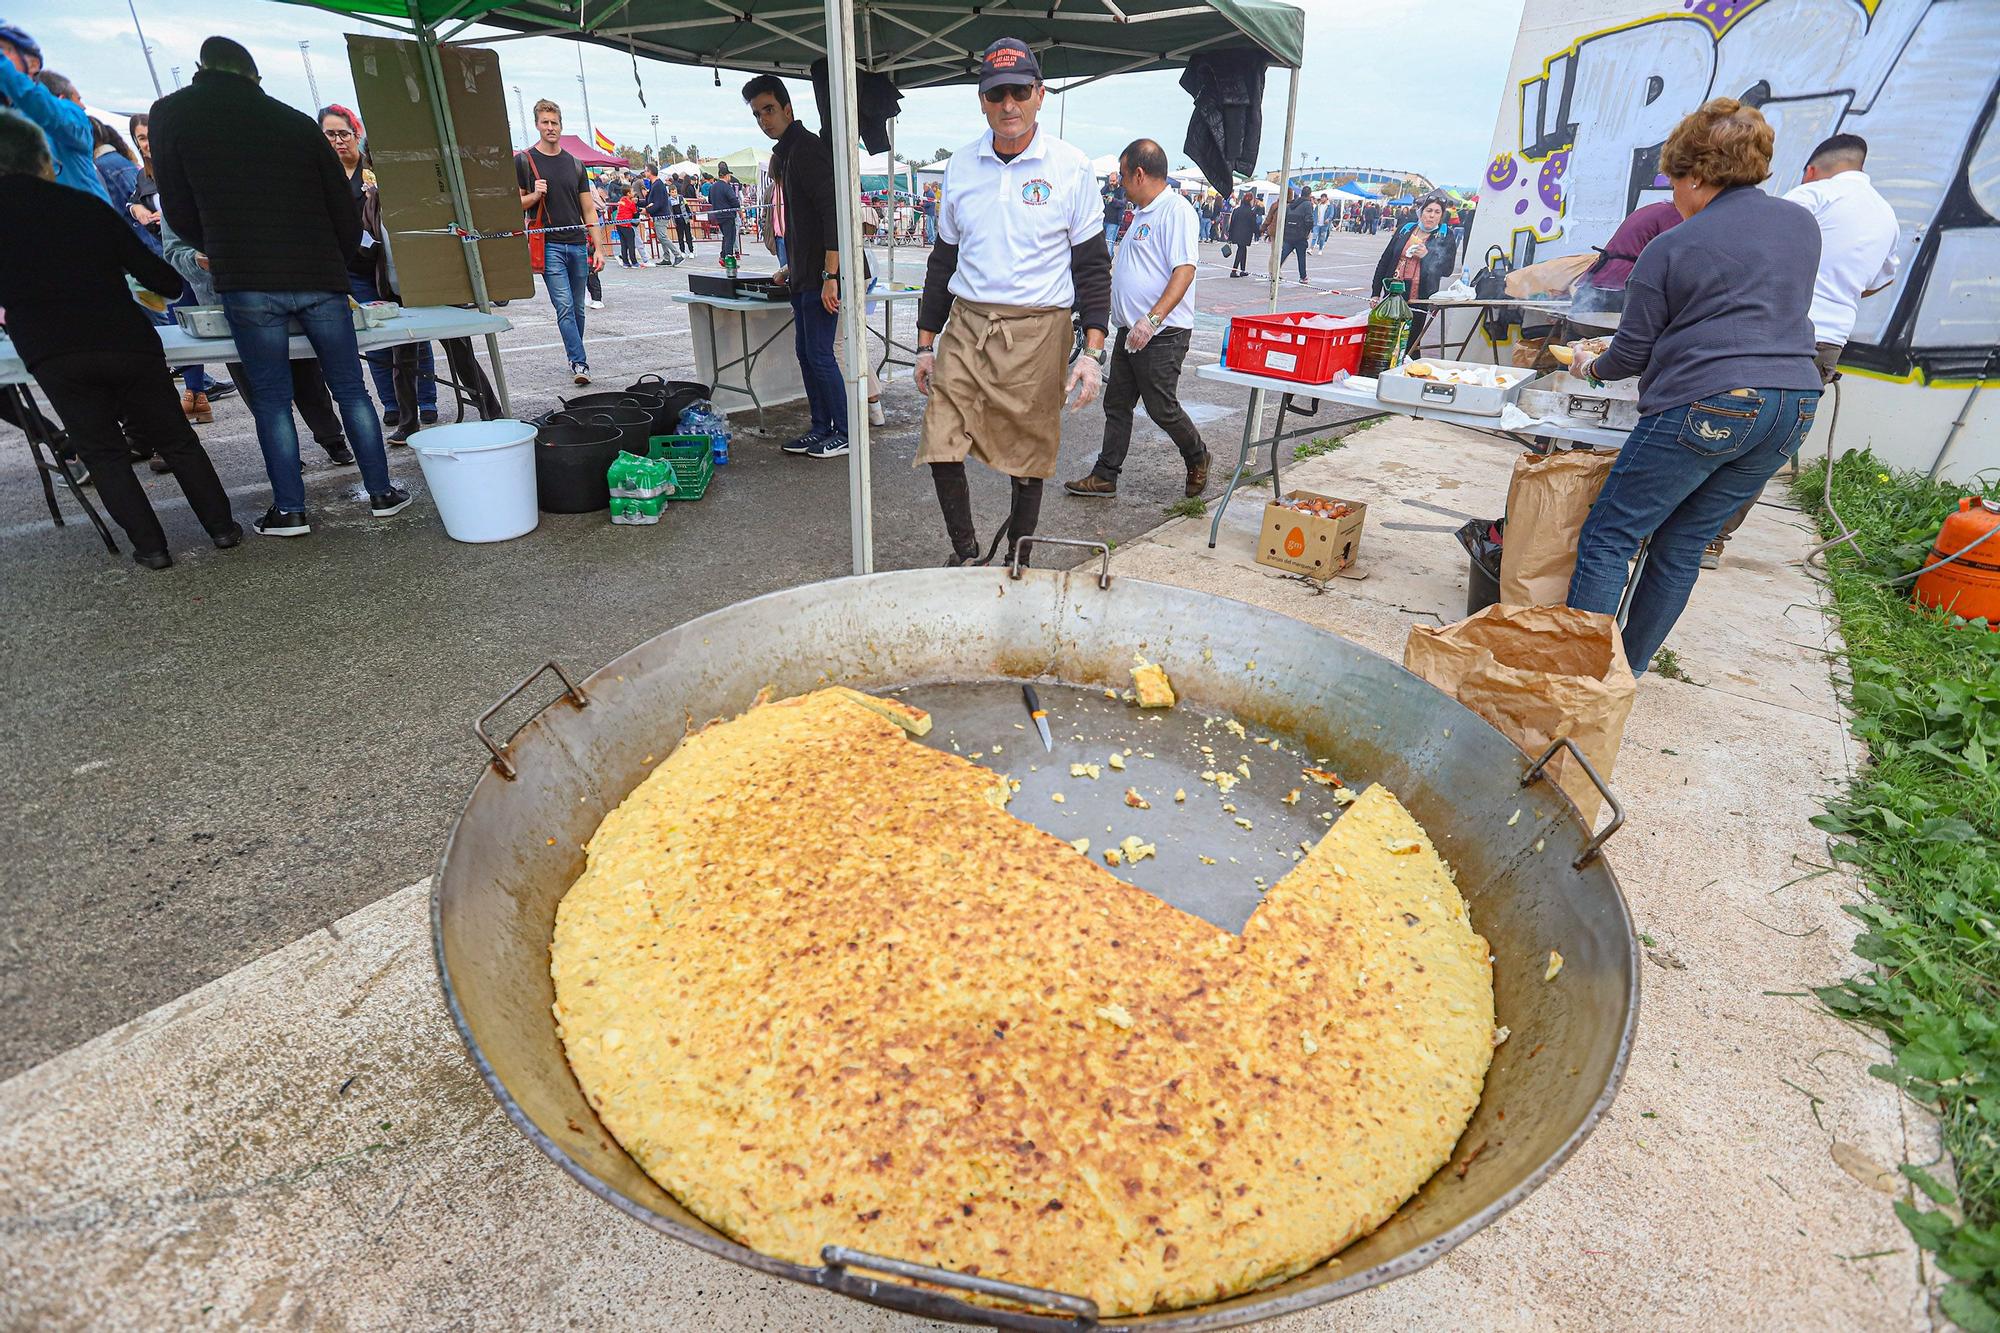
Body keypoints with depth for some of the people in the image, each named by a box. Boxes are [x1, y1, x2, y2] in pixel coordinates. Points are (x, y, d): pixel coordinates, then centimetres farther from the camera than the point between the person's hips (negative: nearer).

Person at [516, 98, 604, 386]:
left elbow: (588, 209, 13)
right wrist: (535, 196, -14)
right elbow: (514, 204, 6)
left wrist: (597, 248, 5)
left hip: (578, 245, 4)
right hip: (549, 245, -4)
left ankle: (575, 357, 21)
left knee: (577, 308, 8)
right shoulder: (523, 161, 4)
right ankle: (579, 363, -15)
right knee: (564, 307, -13)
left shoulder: (575, 164, 14)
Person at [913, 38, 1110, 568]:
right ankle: (965, 554, 13)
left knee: (1028, 458, 3)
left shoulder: (1070, 166, 1)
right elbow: (943, 259, 16)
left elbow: (1092, 265, 1)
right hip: (965, 326, 3)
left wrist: (1092, 352, -8)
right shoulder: (960, 166, 10)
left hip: (1038, 331, -3)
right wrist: (926, 343, 13)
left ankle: (1017, 563, 21)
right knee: (941, 447, -5)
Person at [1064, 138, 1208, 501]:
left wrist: (1152, 320, -32)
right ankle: (1105, 476, 15)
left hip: (1162, 334, -9)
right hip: (1131, 331, 10)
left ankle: (1198, 460, 22)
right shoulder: (1142, 214, 18)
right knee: (1117, 404, 8)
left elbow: (1184, 271, -23)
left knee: (1162, 408, -2)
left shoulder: (1177, 211, -13)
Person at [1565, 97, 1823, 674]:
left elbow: (1631, 353, 0)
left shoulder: (1670, 248, -4)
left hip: (1705, 407, -7)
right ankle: (1627, 669, 20)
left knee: (1609, 536, -3)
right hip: (1794, 408, 7)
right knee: (1684, 546, 12)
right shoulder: (1802, 223, 15)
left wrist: (1590, 368, 19)